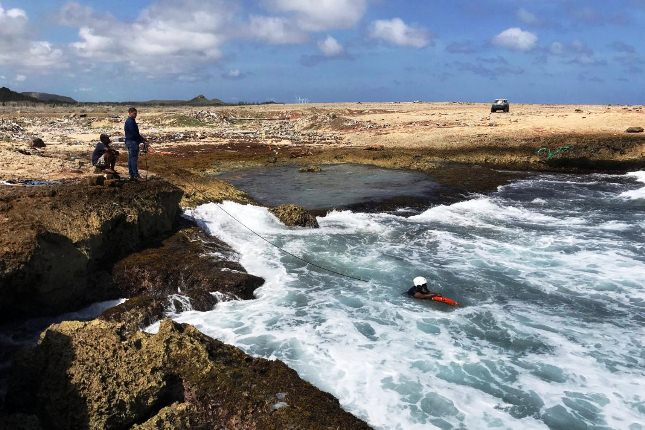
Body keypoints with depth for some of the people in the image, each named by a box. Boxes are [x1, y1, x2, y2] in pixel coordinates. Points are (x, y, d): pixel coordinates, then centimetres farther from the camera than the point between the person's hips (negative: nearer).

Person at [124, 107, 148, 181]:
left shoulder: (130, 121, 18)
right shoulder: (130, 122, -15)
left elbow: (135, 133, 22)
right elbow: (134, 133, -20)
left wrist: (142, 138, 14)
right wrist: (142, 140, -14)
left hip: (129, 142, 11)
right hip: (132, 142, -11)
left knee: (130, 158, 10)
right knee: (134, 158, -11)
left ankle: (132, 175, 14)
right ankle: (136, 175, -13)